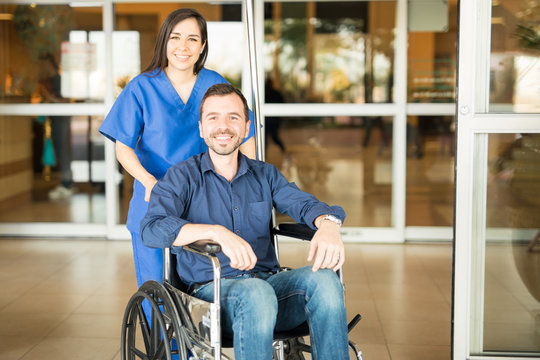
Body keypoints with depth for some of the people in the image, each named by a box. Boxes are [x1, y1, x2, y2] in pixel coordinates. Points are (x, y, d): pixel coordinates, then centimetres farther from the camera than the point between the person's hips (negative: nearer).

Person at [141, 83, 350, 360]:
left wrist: (328, 224, -24)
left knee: (323, 280, -27)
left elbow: (304, 203, 2)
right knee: (257, 294, -38)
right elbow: (152, 228, -13)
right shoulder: (182, 178, 5)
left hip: (267, 282, 4)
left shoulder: (265, 175, 18)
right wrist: (218, 232, -29)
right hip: (210, 290, -4)